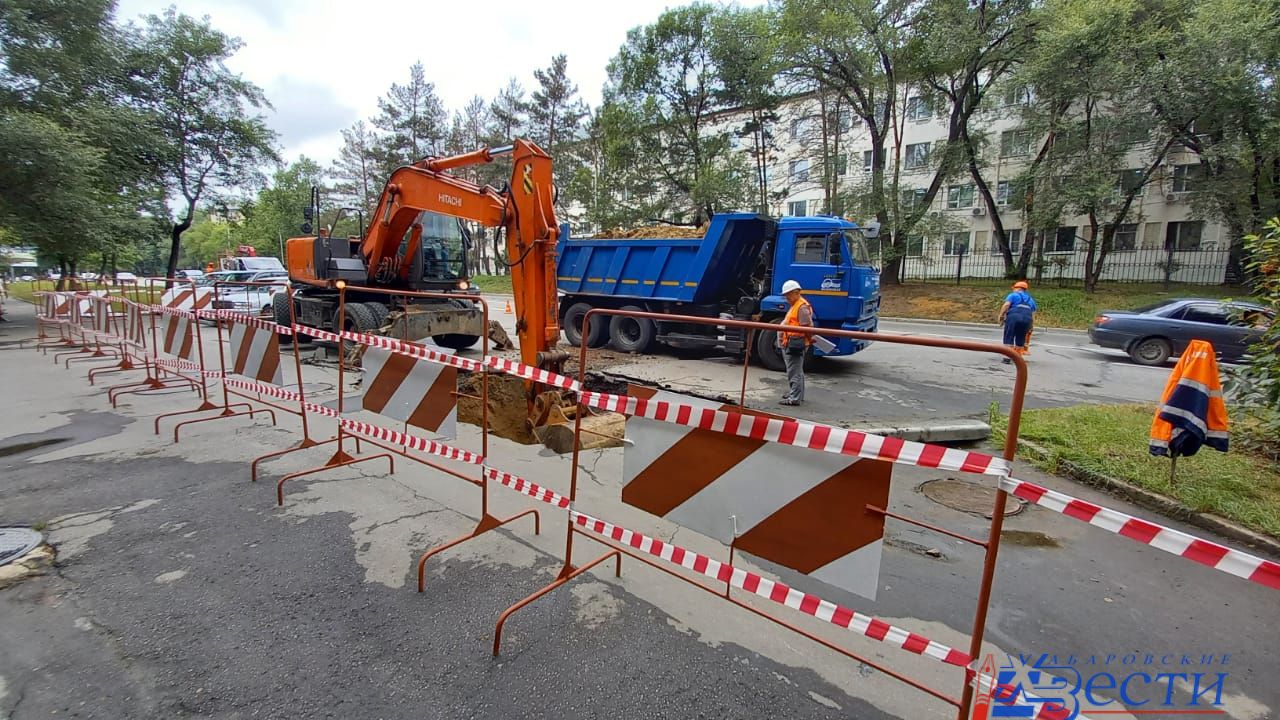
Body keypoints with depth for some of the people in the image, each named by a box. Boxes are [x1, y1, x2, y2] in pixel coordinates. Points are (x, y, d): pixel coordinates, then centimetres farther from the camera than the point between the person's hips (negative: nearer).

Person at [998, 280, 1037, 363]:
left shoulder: (1013, 295, 13)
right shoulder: (1031, 299, 29)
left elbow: (1006, 305, -5)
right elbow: (1033, 314, 24)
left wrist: (1001, 316, -4)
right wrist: (1030, 328, 26)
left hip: (1014, 316, -5)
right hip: (1027, 318, 5)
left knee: (1009, 338, 0)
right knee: (1020, 339, 15)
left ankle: (1007, 357, -7)